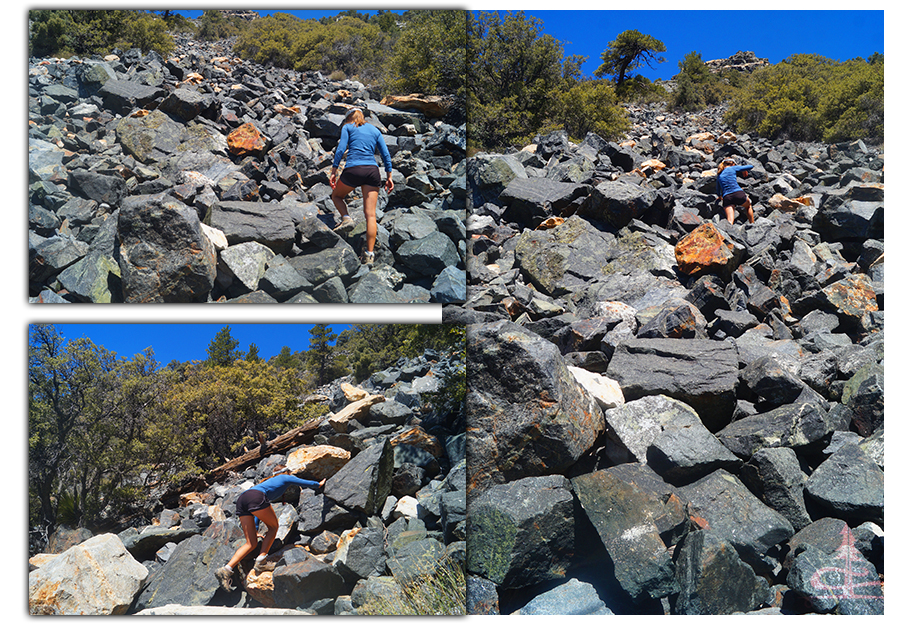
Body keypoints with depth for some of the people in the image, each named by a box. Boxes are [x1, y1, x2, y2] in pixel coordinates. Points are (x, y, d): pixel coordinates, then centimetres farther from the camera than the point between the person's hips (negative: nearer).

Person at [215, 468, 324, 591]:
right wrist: (319, 484, 53)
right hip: (256, 497, -7)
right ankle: (260, 561, -3)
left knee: (251, 544, 6)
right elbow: (306, 483, 34)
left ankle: (226, 570, -10)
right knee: (273, 527, 13)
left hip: (241, 499, 7)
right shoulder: (286, 478, 24)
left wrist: (255, 529, 40)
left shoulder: (270, 481, 41)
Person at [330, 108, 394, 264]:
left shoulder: (347, 127, 12)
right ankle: (369, 253, -7)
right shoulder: (375, 130, 21)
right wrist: (389, 177, 16)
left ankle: (346, 218, -2)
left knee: (336, 195, 26)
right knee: (370, 214, 0)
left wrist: (334, 172, -2)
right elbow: (386, 155, 14)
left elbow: (341, 149, -1)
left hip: (353, 169, -3)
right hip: (372, 170, 3)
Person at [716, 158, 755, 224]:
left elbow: (717, 188, 38)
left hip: (727, 198, 2)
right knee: (748, 206, 32)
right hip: (738, 194, -2)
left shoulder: (719, 175, 21)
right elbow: (751, 166, 15)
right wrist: (744, 170, 38)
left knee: (730, 221, -10)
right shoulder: (733, 168, 9)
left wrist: (720, 196, 59)